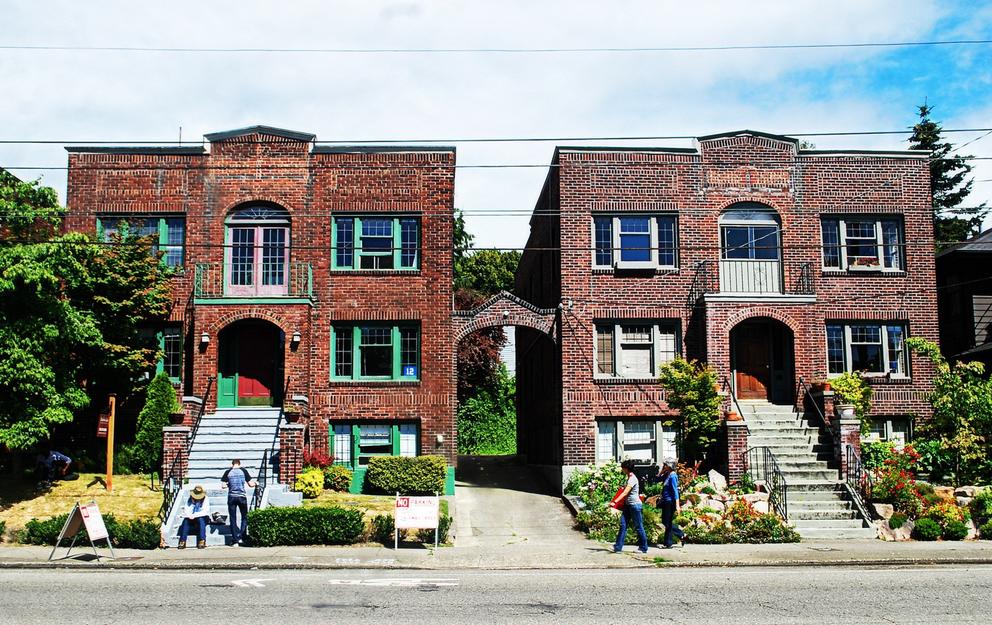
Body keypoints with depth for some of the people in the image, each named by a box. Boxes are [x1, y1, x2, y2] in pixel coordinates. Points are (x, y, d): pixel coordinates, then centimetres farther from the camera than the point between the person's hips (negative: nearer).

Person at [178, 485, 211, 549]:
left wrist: (194, 515, -29)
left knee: (201, 520, -36)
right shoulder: (189, 500, 5)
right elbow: (186, 510, -2)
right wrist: (189, 515, -25)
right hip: (192, 518, 3)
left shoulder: (205, 499, -6)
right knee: (186, 520, -28)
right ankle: (183, 541, -30)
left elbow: (205, 511, -17)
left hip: (202, 518, -3)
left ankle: (202, 541, -38)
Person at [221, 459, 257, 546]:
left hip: (231, 497, 0)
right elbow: (250, 484, 0)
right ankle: (241, 537, 4)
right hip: (242, 497, 0)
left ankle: (235, 540, 5)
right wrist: (255, 484, 21)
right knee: (244, 517, 15)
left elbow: (223, 486, -1)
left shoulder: (228, 472, 2)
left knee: (232, 519, 7)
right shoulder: (243, 471, 1)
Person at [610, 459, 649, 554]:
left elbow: (625, 493, -25)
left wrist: (615, 501, -32)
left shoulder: (632, 479, -17)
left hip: (635, 504, -9)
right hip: (628, 505, 9)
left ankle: (643, 548, 10)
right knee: (623, 525, 3)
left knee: (638, 527, 0)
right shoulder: (629, 478, 13)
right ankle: (618, 547, 1)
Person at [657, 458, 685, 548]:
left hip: (670, 502, -9)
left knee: (668, 522, -1)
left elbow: (675, 491, -21)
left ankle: (668, 544, 8)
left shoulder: (672, 476, -17)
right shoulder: (666, 475, 8)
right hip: (665, 501, 9)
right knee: (665, 521, 15)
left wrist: (677, 505, -24)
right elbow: (658, 478, 22)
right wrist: (662, 470, 6)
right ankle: (682, 535, 24)